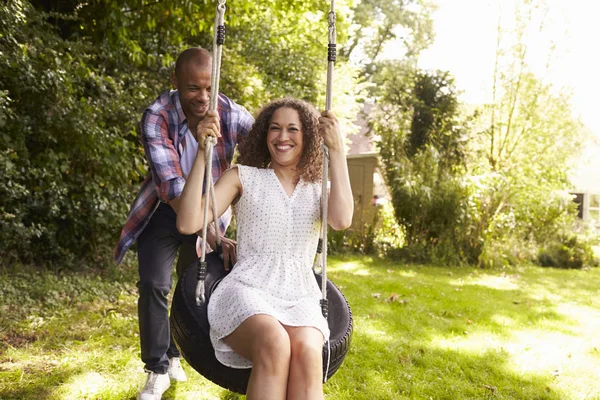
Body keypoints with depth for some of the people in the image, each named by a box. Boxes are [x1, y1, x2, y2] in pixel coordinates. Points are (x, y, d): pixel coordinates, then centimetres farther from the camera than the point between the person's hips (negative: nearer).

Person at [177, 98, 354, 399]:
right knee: (275, 346, -36)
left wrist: (337, 150, -7)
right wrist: (202, 153, -8)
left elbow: (342, 220, -10)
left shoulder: (319, 189, 16)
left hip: (300, 298, 2)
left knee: (307, 353, -33)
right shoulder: (243, 177, 10)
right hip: (247, 292, -2)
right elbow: (188, 224, -3)